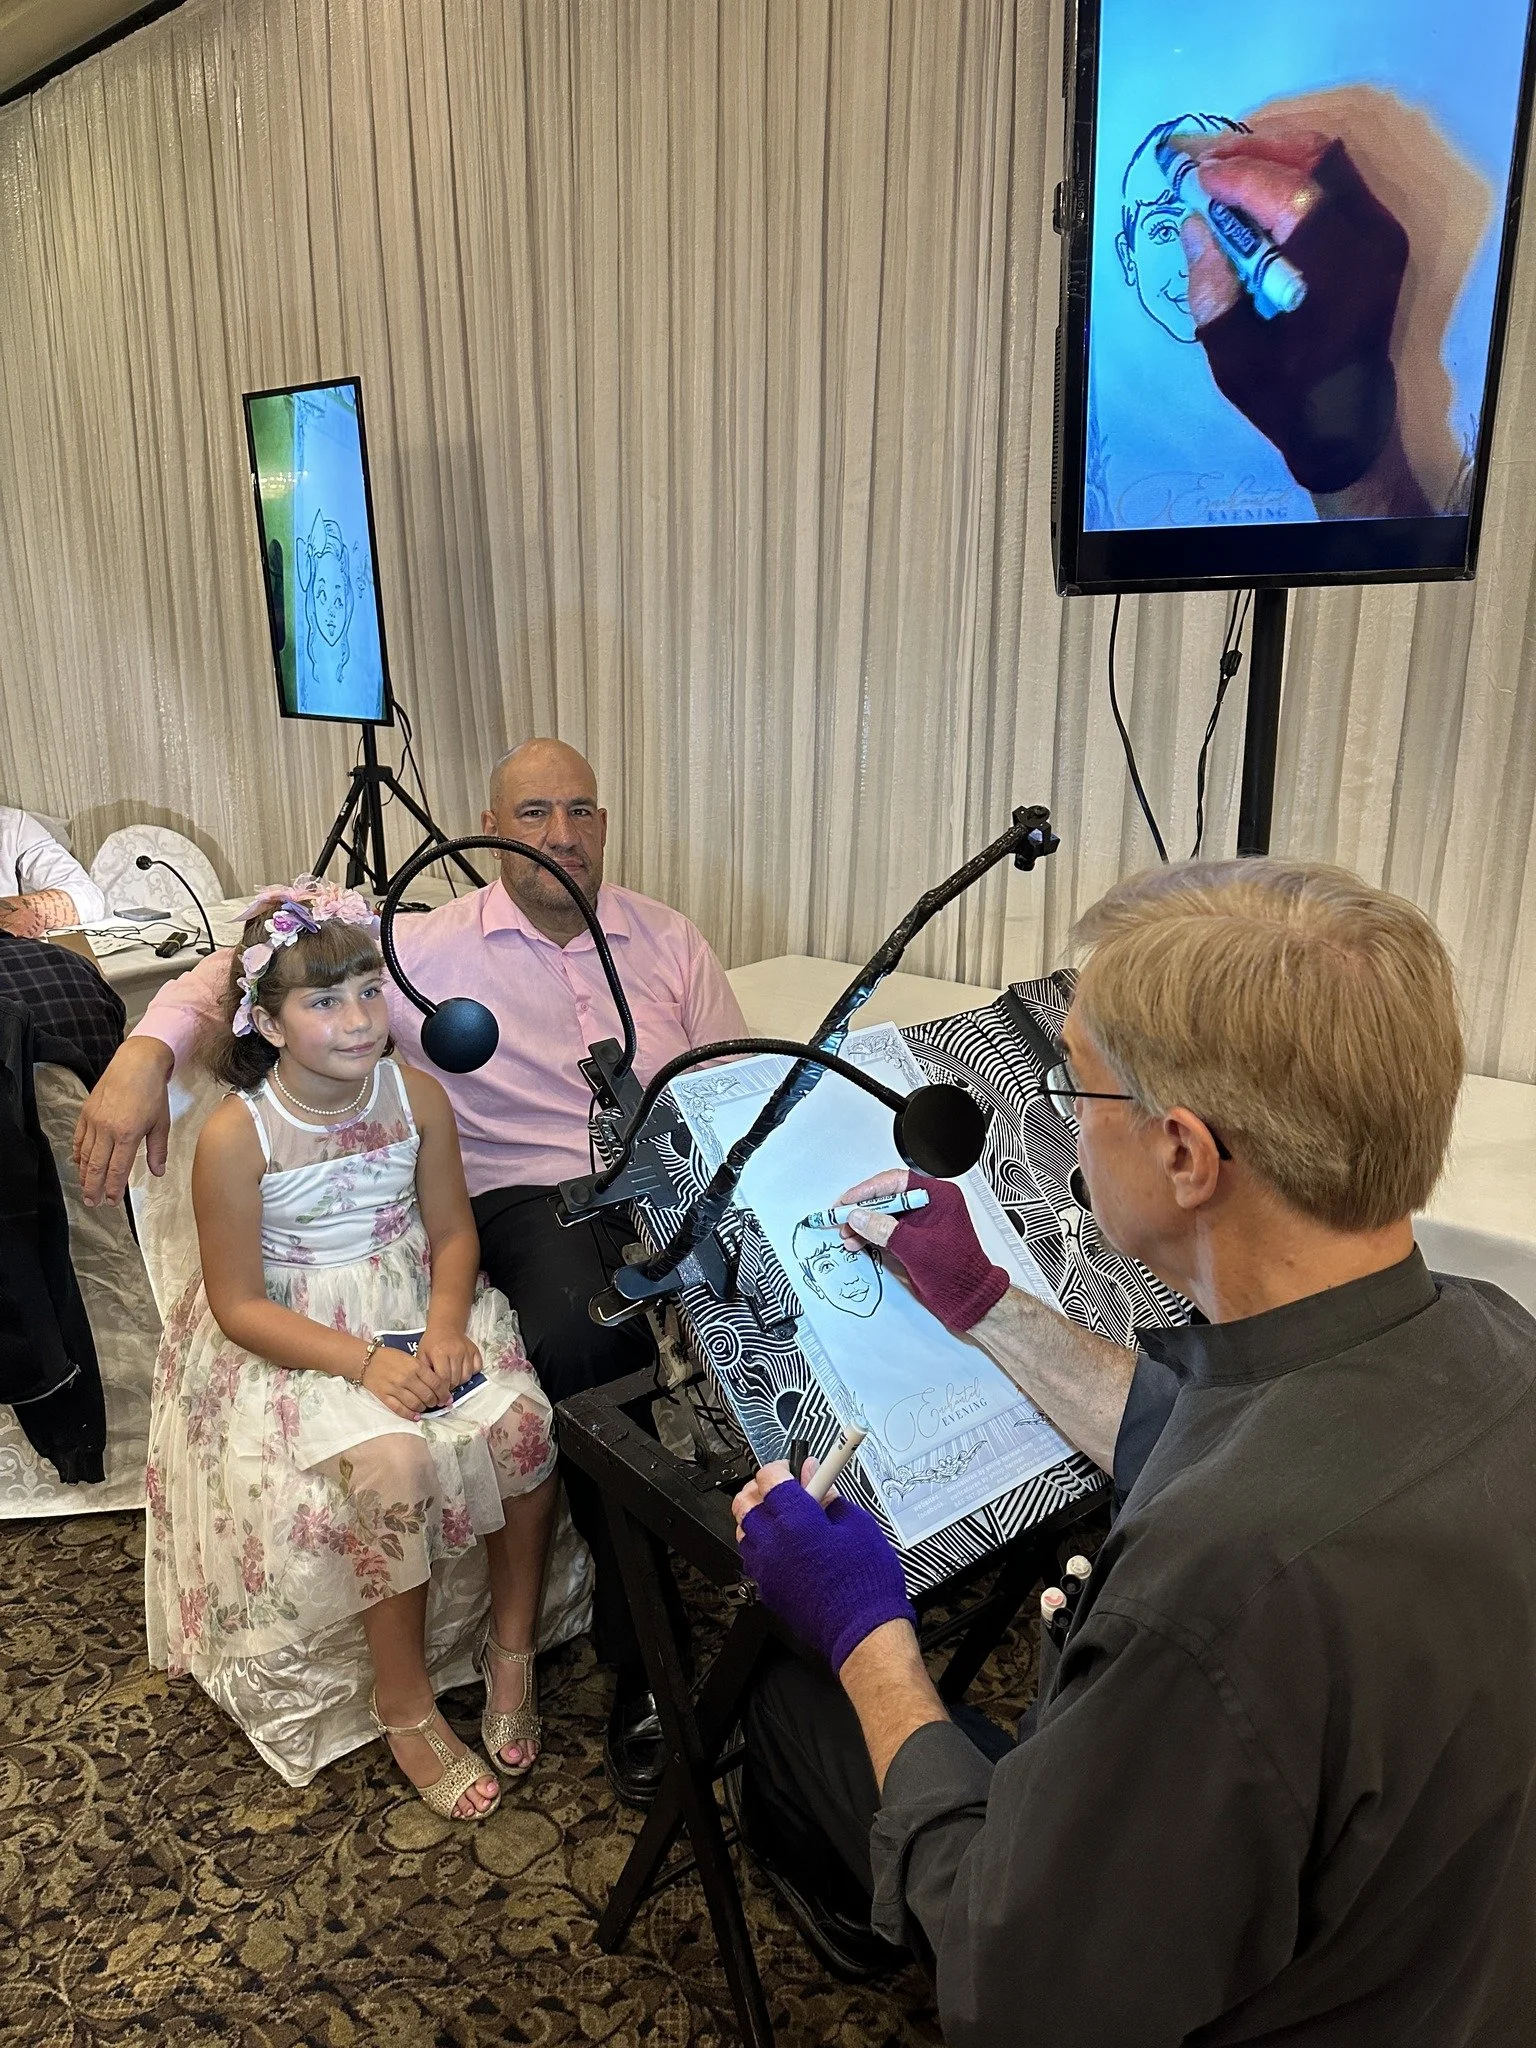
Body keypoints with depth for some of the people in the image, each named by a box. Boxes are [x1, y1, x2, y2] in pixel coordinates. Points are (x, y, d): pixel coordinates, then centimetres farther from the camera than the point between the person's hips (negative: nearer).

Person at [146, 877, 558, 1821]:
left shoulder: (418, 1095, -6)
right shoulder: (236, 1136, -17)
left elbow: (453, 1232, 2)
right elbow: (239, 1305, -13)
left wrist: (445, 1324, -18)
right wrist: (366, 1361, -24)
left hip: (419, 1310, 4)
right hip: (296, 1341, -3)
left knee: (525, 1422, -22)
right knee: (394, 1463, -30)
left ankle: (514, 1649, 3)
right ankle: (406, 1702, -3)